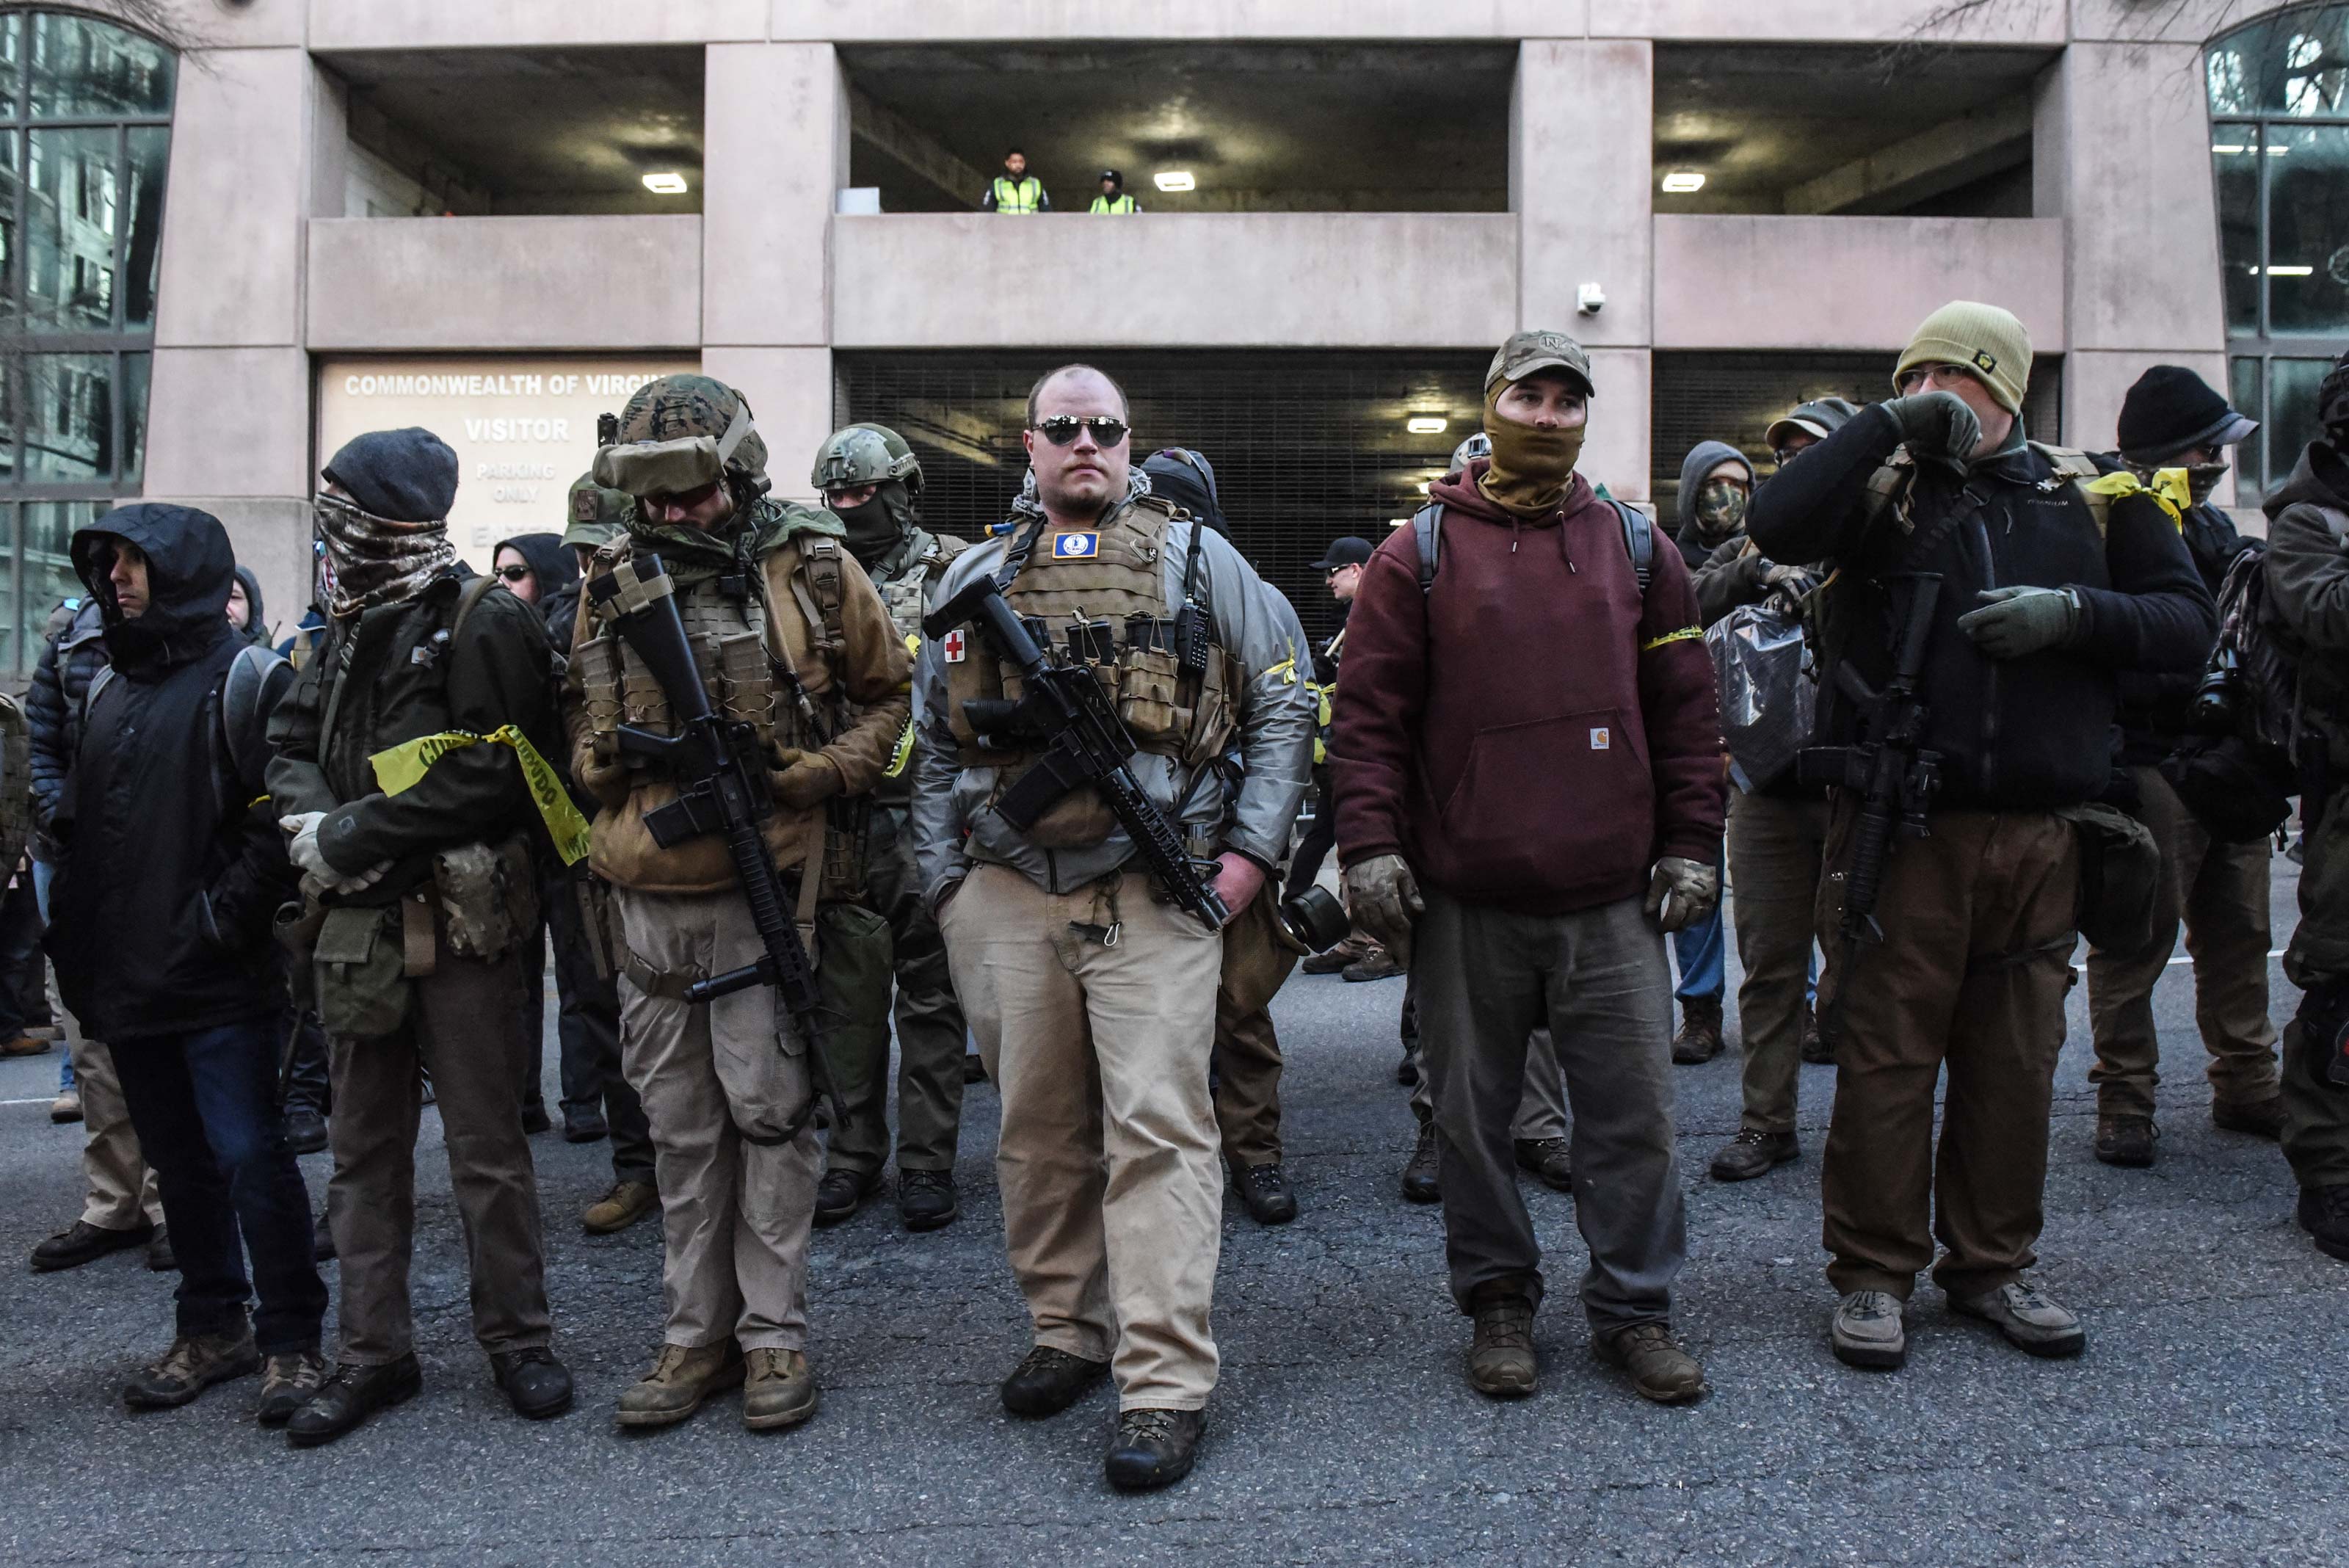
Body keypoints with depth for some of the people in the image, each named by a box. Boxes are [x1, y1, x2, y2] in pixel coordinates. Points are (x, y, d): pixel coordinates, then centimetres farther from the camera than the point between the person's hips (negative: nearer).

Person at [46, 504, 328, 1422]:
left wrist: (225, 917, -18)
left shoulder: (244, 679, -7)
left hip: (219, 979, -7)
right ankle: (212, 1330, 26)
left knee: (249, 1155, -6)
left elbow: (282, 818, -14)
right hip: (129, 982, 8)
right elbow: (78, 822, 22)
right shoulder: (109, 686, 17)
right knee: (180, 1163, 14)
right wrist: (74, 931, 13)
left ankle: (292, 1338, 5)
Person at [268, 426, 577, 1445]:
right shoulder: (347, 630, 14)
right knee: (364, 1148, 12)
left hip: (459, 926, -7)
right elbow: (289, 747, 12)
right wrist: (316, 823, -10)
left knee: (487, 1144, 2)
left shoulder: (483, 624, -9)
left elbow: (492, 777, -18)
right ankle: (374, 1351, 22)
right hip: (354, 924, 7)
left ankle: (518, 1337, 17)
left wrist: (348, 835, -16)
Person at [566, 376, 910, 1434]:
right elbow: (578, 713, 22)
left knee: (769, 1115, 0)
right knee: (682, 1130, 11)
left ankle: (774, 1333, 14)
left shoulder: (813, 573, -1)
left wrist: (818, 772, -9)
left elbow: (888, 697, 7)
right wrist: (606, 757, -1)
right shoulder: (612, 585, 10)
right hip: (648, 899, 4)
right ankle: (695, 1336, 22)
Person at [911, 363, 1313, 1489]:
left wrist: (1253, 849, -2)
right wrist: (944, 883, 9)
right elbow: (935, 745, 17)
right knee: (1038, 1128, 11)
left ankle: (1167, 1384, -2)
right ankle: (1067, 1330, 27)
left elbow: (1280, 708, 7)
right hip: (1005, 898, 3)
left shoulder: (1197, 561, 6)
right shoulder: (976, 580, 13)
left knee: (1158, 1129, -6)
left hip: (1154, 896, -3)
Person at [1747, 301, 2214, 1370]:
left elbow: (2186, 622, 9)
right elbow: (1777, 526, -17)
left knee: (2014, 1059, 11)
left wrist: (2074, 612, -8)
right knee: (1886, 1053, 1)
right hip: (1900, 829, -2)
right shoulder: (1883, 487, 4)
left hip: (2039, 836, 3)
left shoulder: (2086, 497, 10)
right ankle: (1873, 1273, 15)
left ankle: (1991, 1264, 27)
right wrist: (1889, 424, -14)